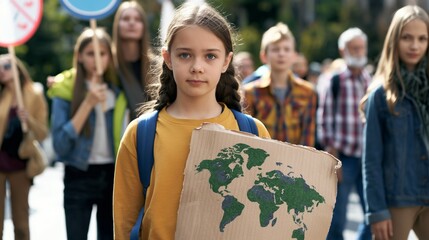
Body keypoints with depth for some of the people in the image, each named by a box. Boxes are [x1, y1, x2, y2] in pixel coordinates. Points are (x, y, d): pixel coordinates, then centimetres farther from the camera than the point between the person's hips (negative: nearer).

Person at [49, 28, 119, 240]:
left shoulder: (118, 91, 5)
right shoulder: (65, 92, -6)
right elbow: (60, 145, -14)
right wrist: (88, 103, -18)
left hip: (113, 175, 3)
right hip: (79, 177, -3)